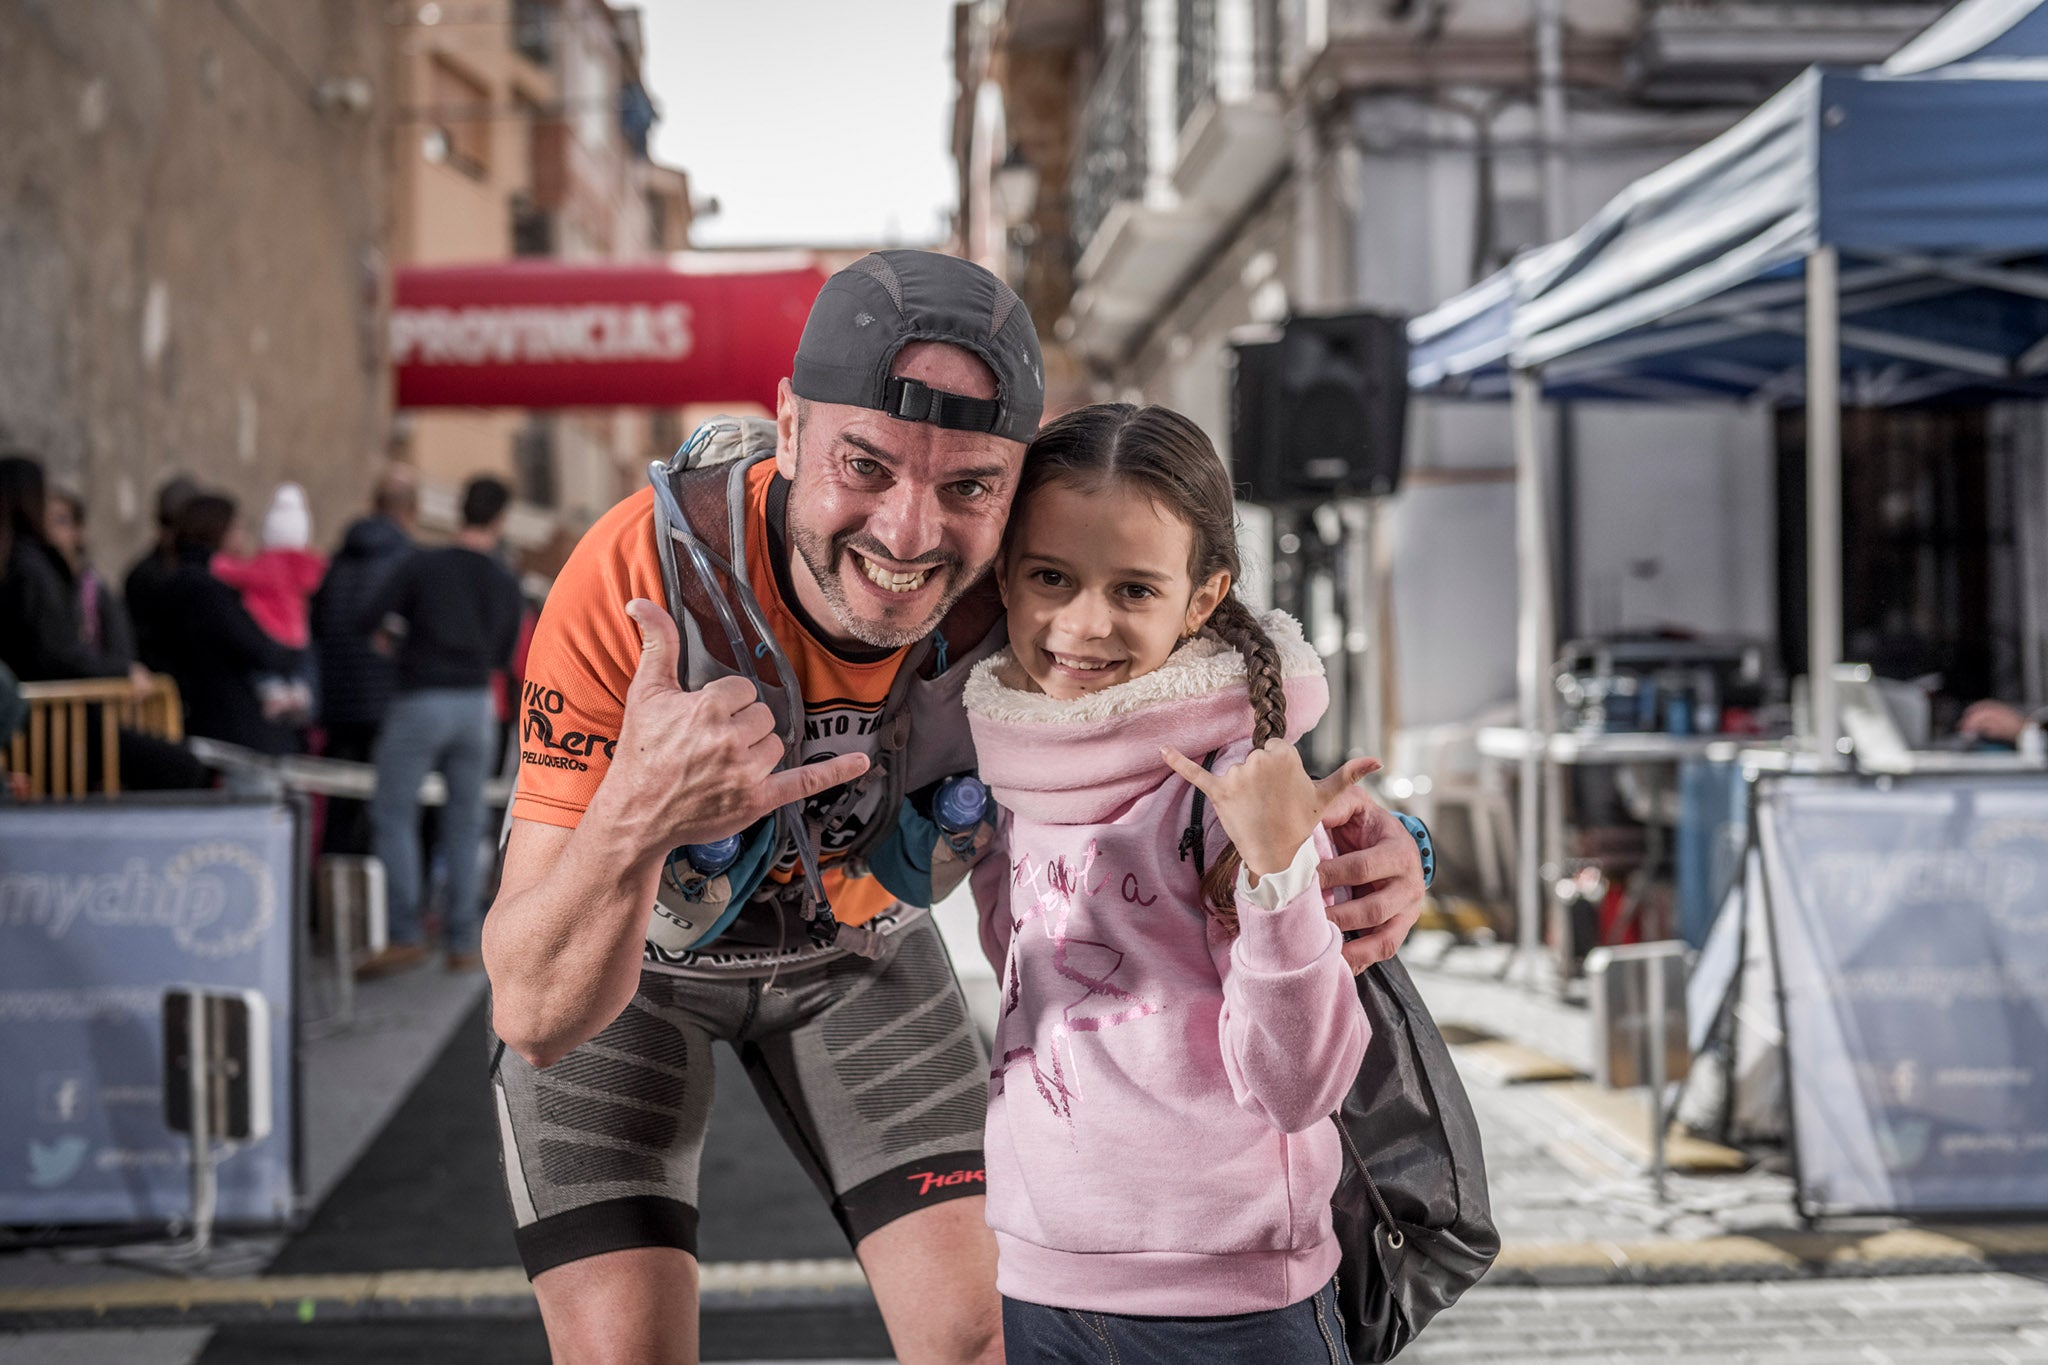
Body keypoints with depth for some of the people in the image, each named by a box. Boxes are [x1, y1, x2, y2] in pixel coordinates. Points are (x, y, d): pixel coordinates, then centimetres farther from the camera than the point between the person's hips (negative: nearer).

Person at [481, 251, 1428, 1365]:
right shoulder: (639, 579, -39)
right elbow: (535, 1014, -38)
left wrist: (1348, 847, -38)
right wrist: (631, 823, -60)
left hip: (851, 936, 3)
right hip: (615, 965, -2)